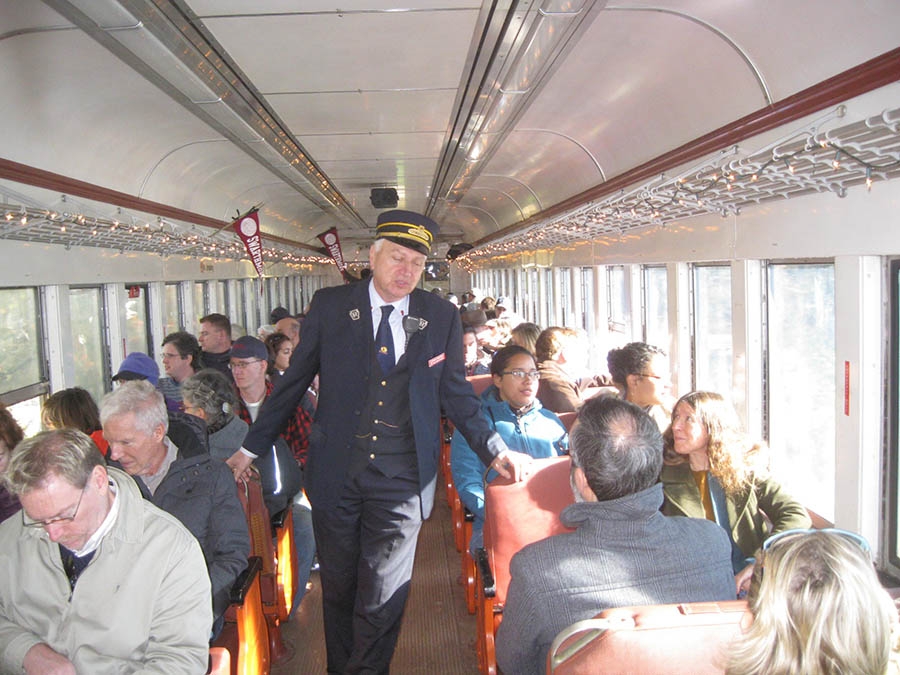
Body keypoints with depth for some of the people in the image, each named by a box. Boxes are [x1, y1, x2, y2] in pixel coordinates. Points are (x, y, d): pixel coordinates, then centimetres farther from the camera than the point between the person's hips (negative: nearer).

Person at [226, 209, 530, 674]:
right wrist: (253, 447, 9)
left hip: (402, 479, 0)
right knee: (338, 587, 16)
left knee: (383, 596, 5)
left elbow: (455, 394, 8)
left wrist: (494, 450, -3)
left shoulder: (441, 317, 1)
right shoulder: (329, 306, -1)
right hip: (336, 473, 1)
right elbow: (294, 381, 6)